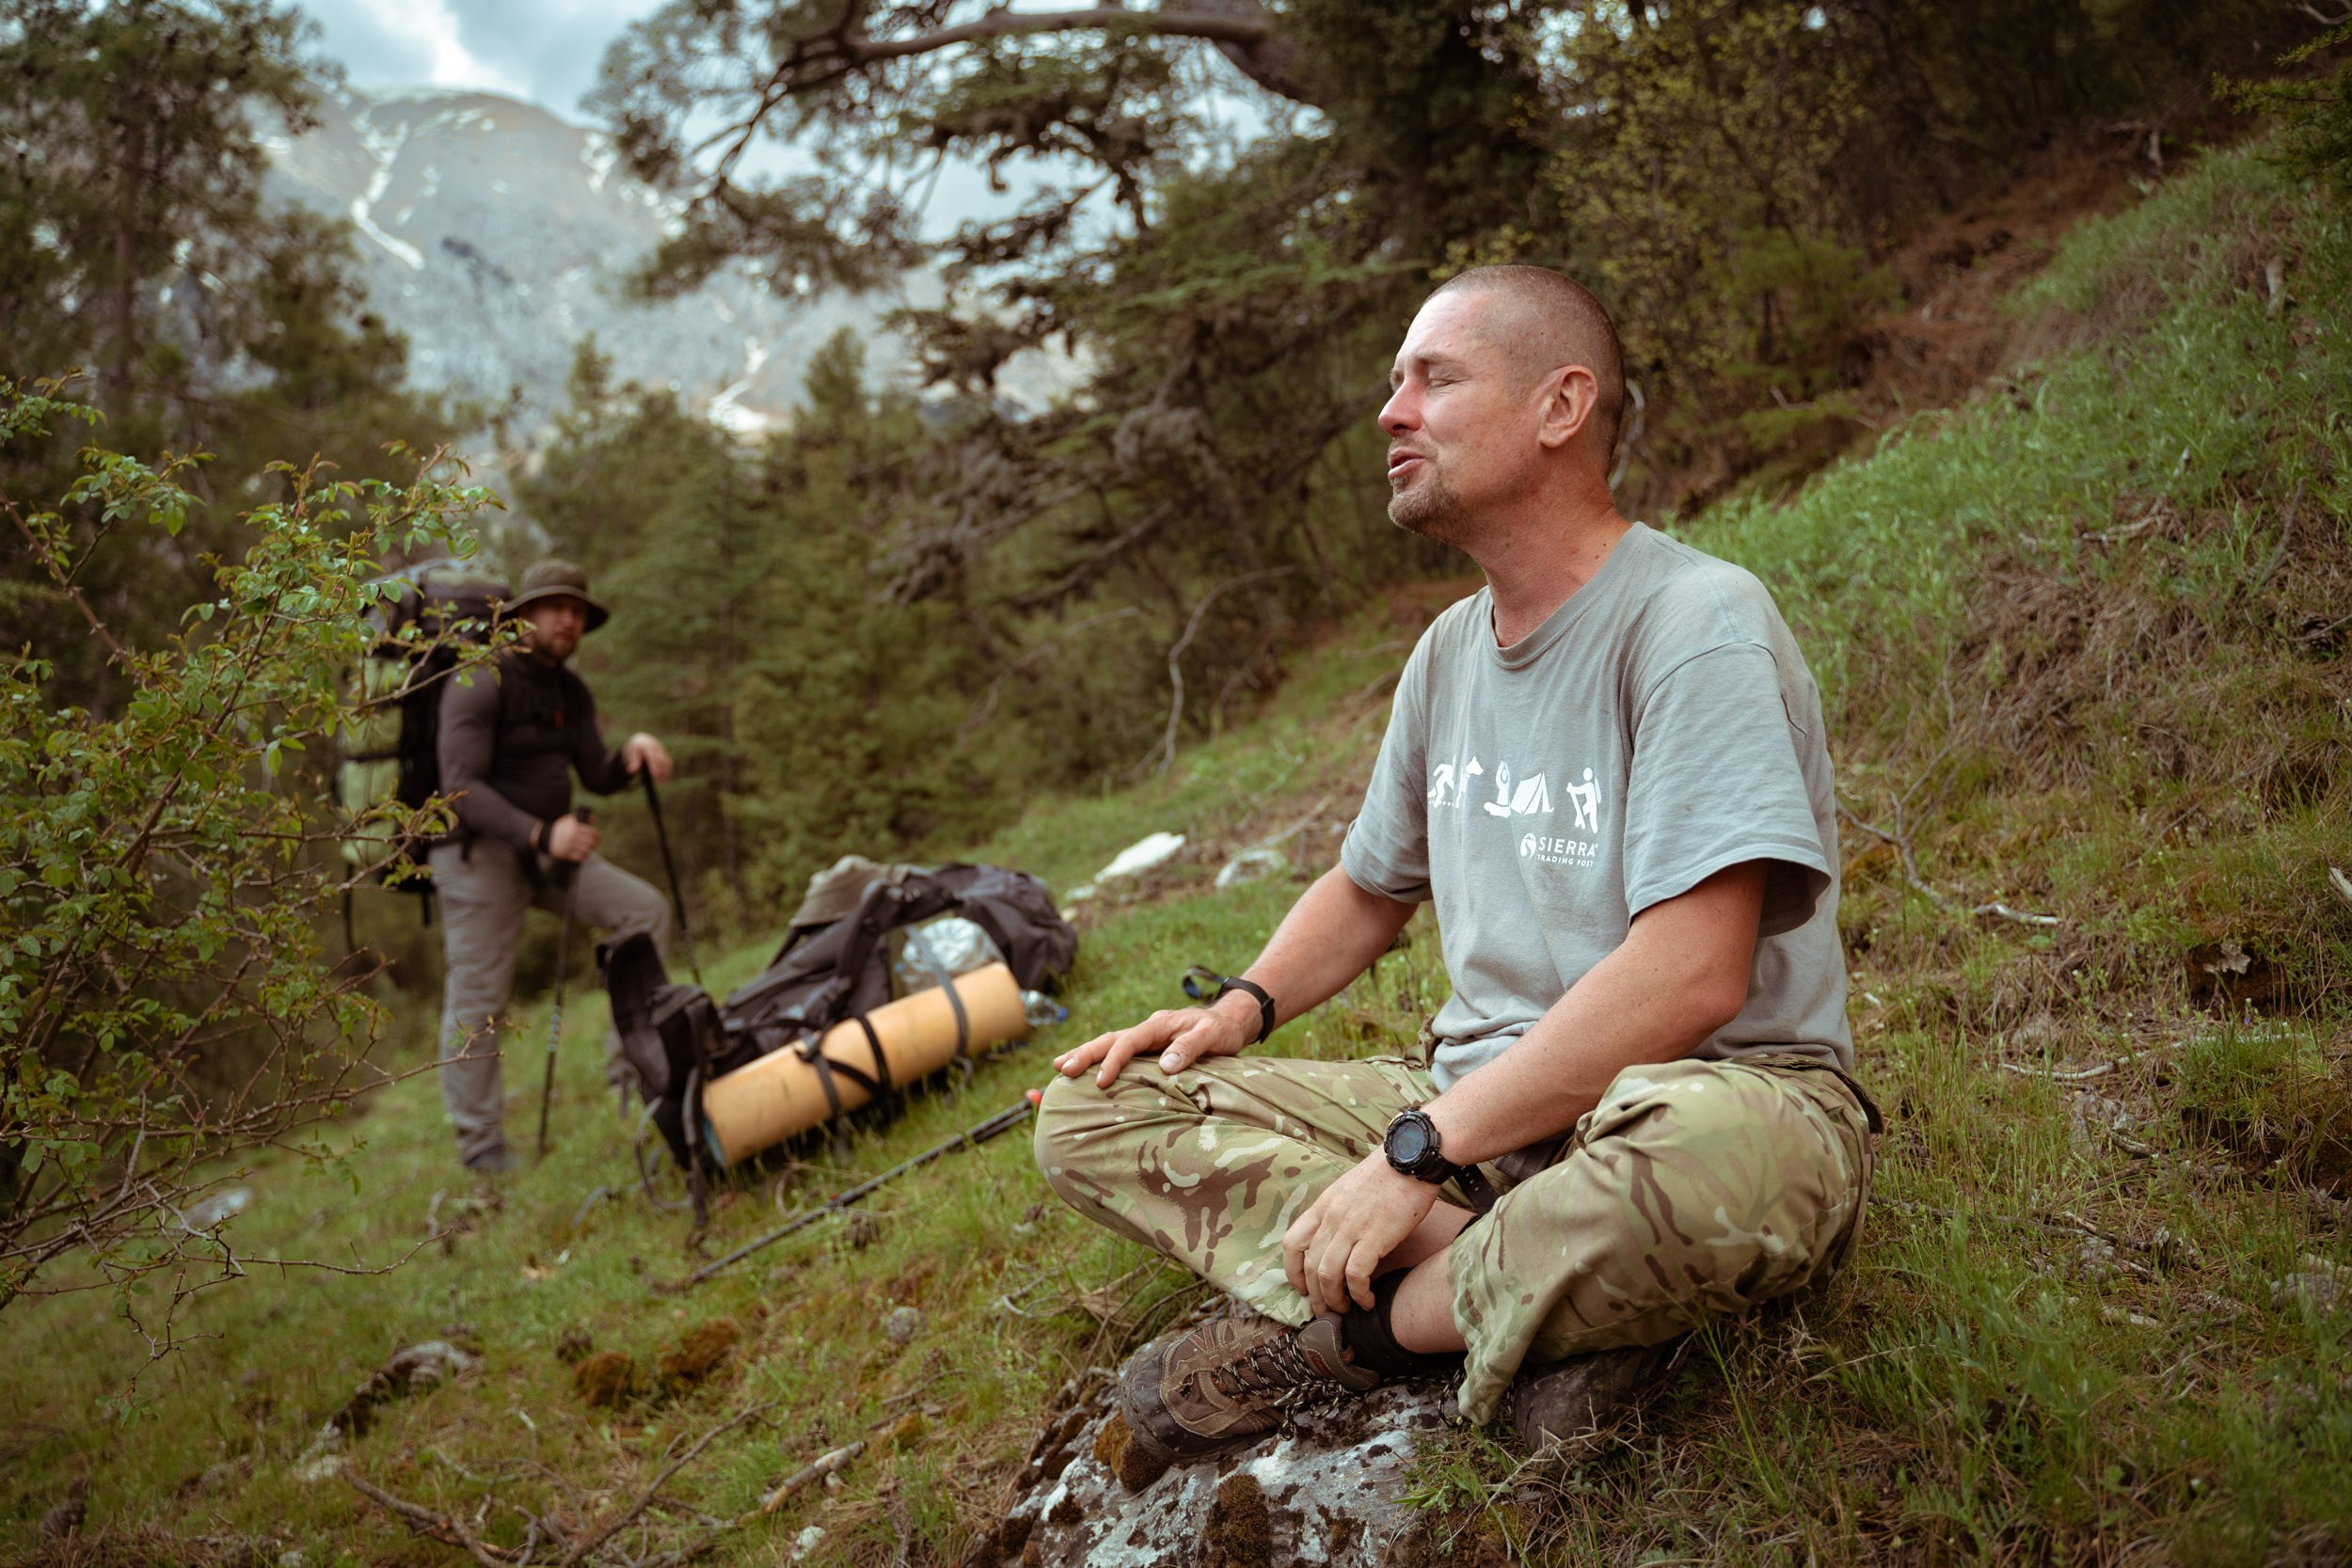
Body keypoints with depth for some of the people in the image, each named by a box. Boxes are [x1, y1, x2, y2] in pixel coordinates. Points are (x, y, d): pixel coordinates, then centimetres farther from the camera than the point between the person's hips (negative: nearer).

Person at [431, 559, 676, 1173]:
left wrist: (632, 752, -12)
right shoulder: (481, 684, -16)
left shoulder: (571, 692, 9)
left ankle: (629, 1044, -1)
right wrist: (541, 833, -34)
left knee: (645, 909, -8)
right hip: (479, 852, -7)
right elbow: (462, 787, -23)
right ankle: (478, 1140, 8)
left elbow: (597, 777, 10)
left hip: (547, 848, 7)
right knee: (479, 997, -3)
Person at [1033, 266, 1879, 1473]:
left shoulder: (1695, 622, -15)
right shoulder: (1450, 650, 10)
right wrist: (1244, 1005, 3)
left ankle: (1353, 1333, -15)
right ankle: (1545, 1303, -16)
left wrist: (1418, 1151, -24)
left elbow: (1691, 976, -25)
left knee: (1699, 1164, -45)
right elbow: (1371, 884, 23)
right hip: (1479, 1099, 7)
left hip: (1710, 1087, -7)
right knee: (1091, 1119, -4)